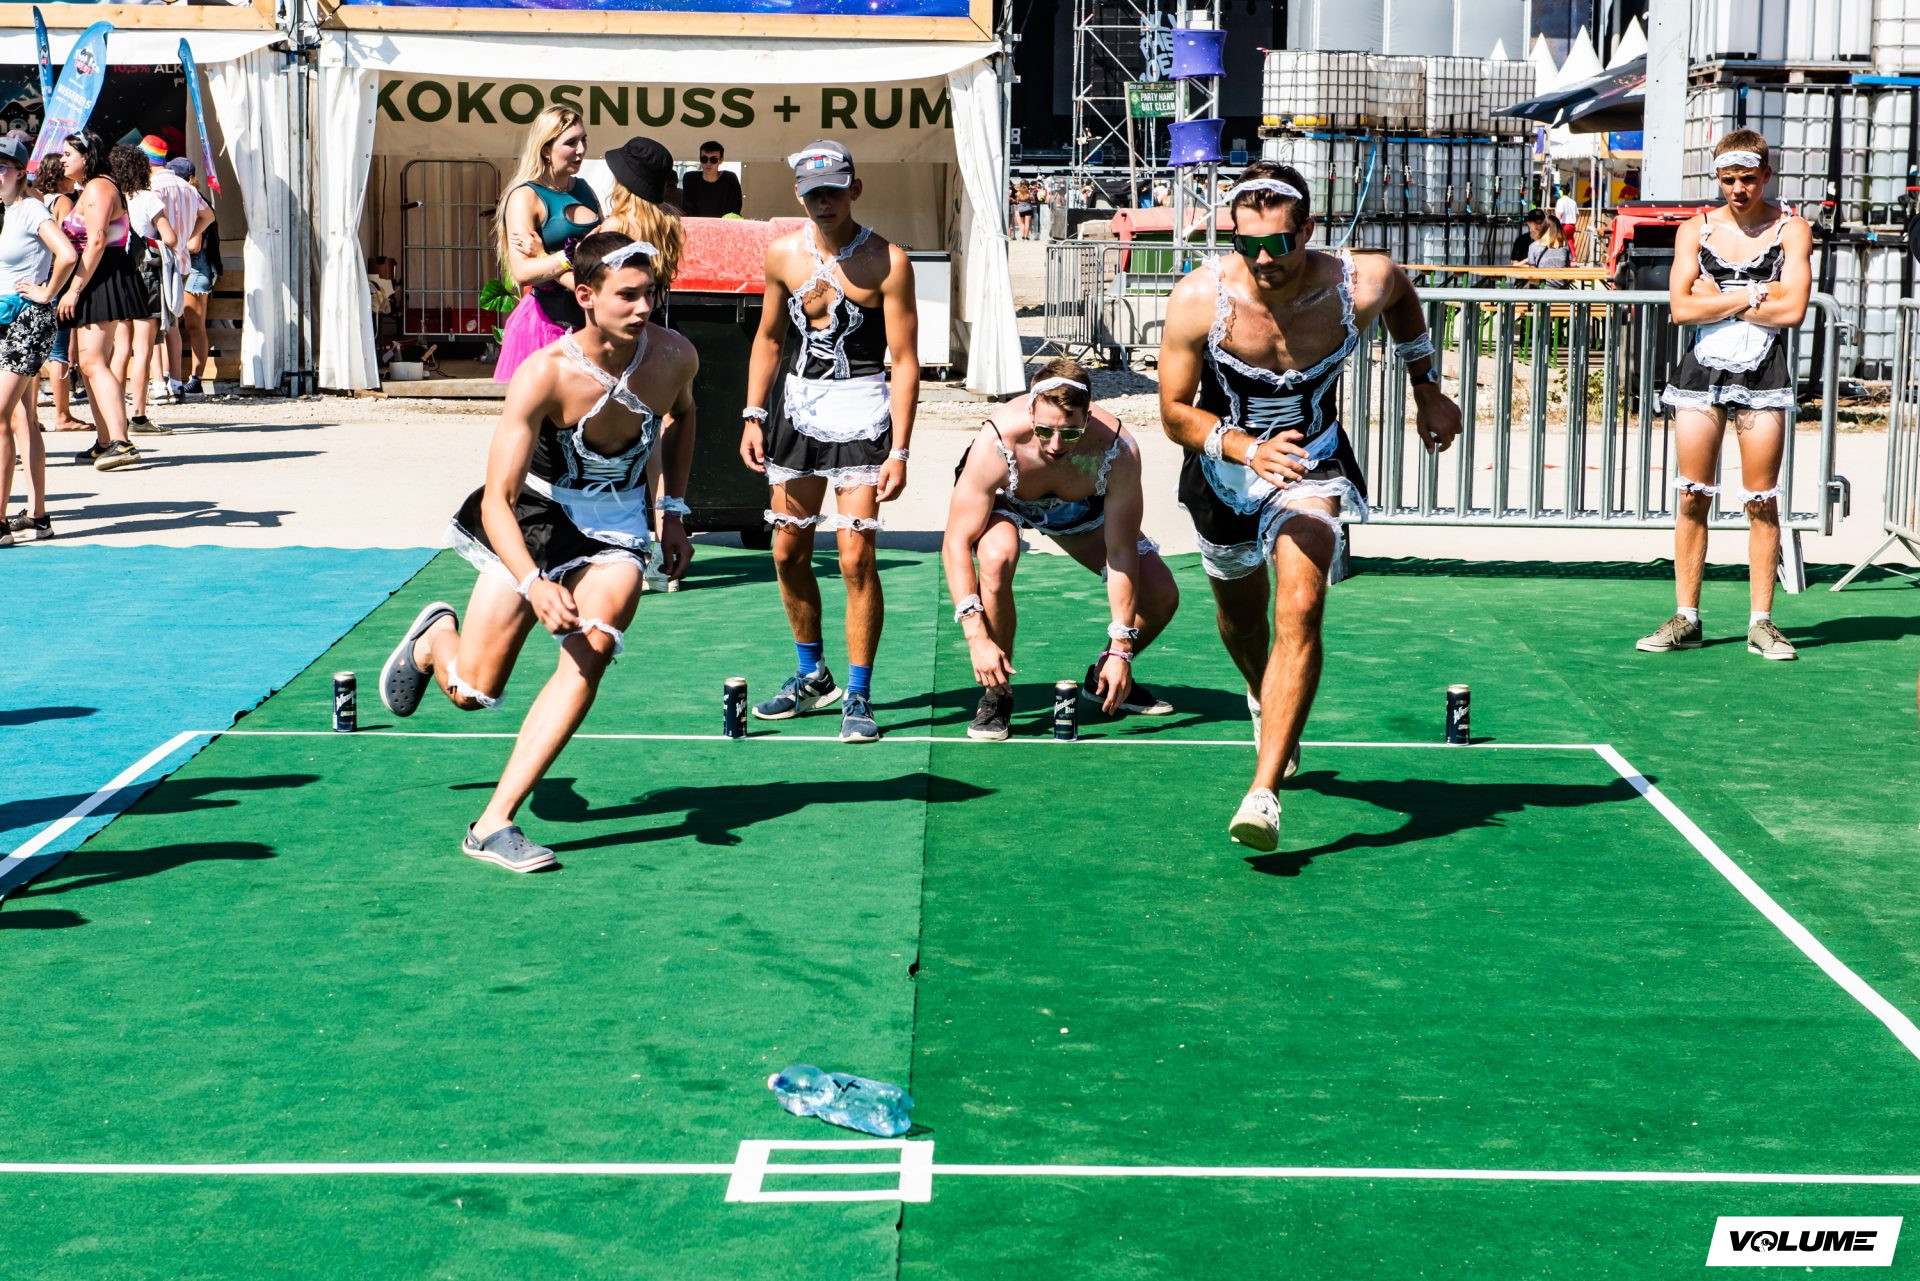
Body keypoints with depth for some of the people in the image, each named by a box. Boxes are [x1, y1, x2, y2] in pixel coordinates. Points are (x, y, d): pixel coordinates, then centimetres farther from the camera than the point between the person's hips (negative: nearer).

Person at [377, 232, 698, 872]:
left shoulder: (675, 356, -14)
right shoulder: (543, 375, -27)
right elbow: (496, 500, -29)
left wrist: (674, 508, 9)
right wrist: (532, 584, -45)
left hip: (618, 529, 3)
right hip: (536, 517, -2)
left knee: (592, 647, -25)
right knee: (473, 692, -3)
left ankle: (493, 823, -24)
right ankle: (435, 637, 37)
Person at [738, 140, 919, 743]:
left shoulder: (886, 261, -11)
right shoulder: (782, 254, 3)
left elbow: (905, 361, -11)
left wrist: (899, 451, -17)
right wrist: (753, 415, 6)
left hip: (861, 412, -5)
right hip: (798, 408, 5)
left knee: (856, 559, -10)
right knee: (788, 552, 10)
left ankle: (858, 697, 0)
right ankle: (813, 677, 27)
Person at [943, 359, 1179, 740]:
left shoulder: (1118, 451, -36)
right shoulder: (995, 444, -42)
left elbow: (1121, 553, -28)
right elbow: (956, 543, -37)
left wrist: (1120, 650, -29)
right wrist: (977, 637, -44)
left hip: (1080, 507, 3)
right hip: (1002, 501, -3)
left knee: (1161, 597, -8)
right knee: (997, 558, -37)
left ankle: (1103, 677, 22)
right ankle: (996, 694, -18)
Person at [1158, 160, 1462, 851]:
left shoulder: (1360, 286, -23)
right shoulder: (1199, 300, -26)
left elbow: (1403, 295, 4)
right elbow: (1174, 411, -16)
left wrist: (1428, 388, 9)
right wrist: (1248, 448, -33)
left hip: (1311, 465, -1)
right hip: (1223, 466, 2)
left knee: (1300, 612, -23)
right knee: (1240, 620, 21)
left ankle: (1264, 792, -27)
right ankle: (1264, 699, 57)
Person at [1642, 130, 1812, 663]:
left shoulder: (1791, 230, 1)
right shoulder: (1696, 229, 7)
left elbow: (1793, 310, -12)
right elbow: (1681, 307, -6)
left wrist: (1716, 299, -8)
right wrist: (1755, 296, -9)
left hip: (1763, 376, -2)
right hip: (1702, 371, 2)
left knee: (1761, 502, 0)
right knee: (1692, 498, 2)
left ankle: (1761, 622, 7)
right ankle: (1686, 619, 9)